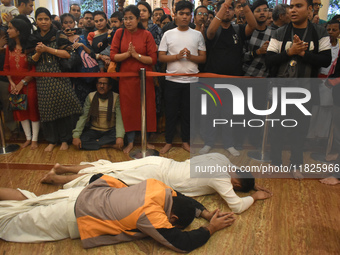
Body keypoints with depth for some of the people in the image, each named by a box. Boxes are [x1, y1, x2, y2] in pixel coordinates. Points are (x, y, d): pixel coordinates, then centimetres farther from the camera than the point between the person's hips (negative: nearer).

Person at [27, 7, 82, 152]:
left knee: (63, 106, -5)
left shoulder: (58, 36, 2)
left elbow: (67, 54, -9)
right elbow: (31, 60, 10)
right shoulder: (33, 39, 12)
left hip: (59, 77, -3)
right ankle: (51, 140, 15)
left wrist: (47, 49, -13)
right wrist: (38, 52, -10)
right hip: (42, 79, 3)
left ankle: (65, 139, 8)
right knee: (47, 109, 3)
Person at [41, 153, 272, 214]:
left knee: (108, 169, 14)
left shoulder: (221, 157, 5)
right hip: (156, 177, -7)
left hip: (160, 162, 8)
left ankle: (62, 168, 23)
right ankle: (55, 178, 12)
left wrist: (254, 183, 18)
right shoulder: (220, 179, -17)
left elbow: (238, 172, 28)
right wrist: (255, 196, -2)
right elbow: (237, 206, -19)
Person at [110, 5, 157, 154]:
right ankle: (130, 141, 19)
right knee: (128, 108, 5)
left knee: (145, 107, 5)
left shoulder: (146, 35, -1)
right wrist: (127, 53, -15)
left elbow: (153, 59, -6)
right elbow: (113, 56, -2)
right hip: (126, 78, 1)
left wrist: (136, 54, -15)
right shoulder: (120, 33, 3)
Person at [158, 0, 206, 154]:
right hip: (172, 80, 0)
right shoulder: (168, 34, 5)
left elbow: (203, 58, 4)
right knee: (170, 112, 5)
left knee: (188, 112, 8)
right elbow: (161, 57, 1)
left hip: (191, 80, 1)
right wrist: (176, 56, -14)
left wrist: (191, 57, -15)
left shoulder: (197, 35, 6)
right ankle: (168, 142, 17)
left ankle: (185, 141, 22)